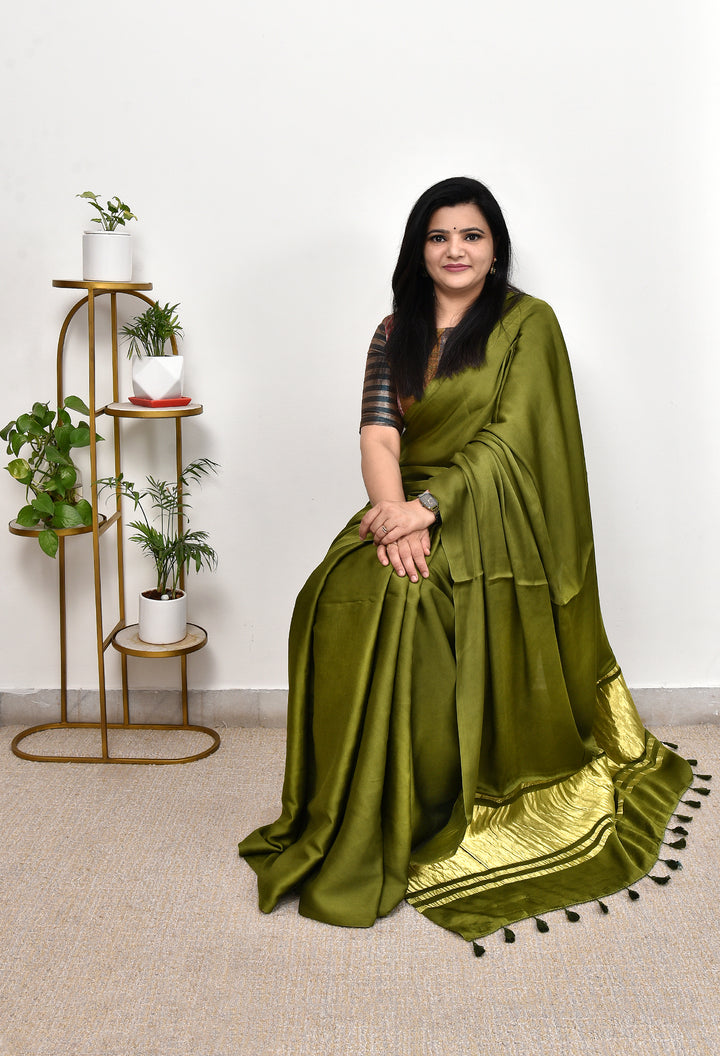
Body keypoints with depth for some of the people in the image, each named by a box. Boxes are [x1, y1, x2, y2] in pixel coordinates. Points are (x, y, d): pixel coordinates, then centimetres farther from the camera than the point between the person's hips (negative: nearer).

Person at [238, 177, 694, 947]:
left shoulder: (528, 324, 2)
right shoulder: (396, 333, 15)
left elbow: (509, 437, -9)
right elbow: (378, 432, 1)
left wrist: (428, 507, -21)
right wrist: (396, 516, -18)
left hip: (489, 523, -4)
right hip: (408, 511, 4)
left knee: (403, 601, -29)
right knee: (339, 596, -23)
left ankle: (402, 835, -14)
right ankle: (349, 820, -11)